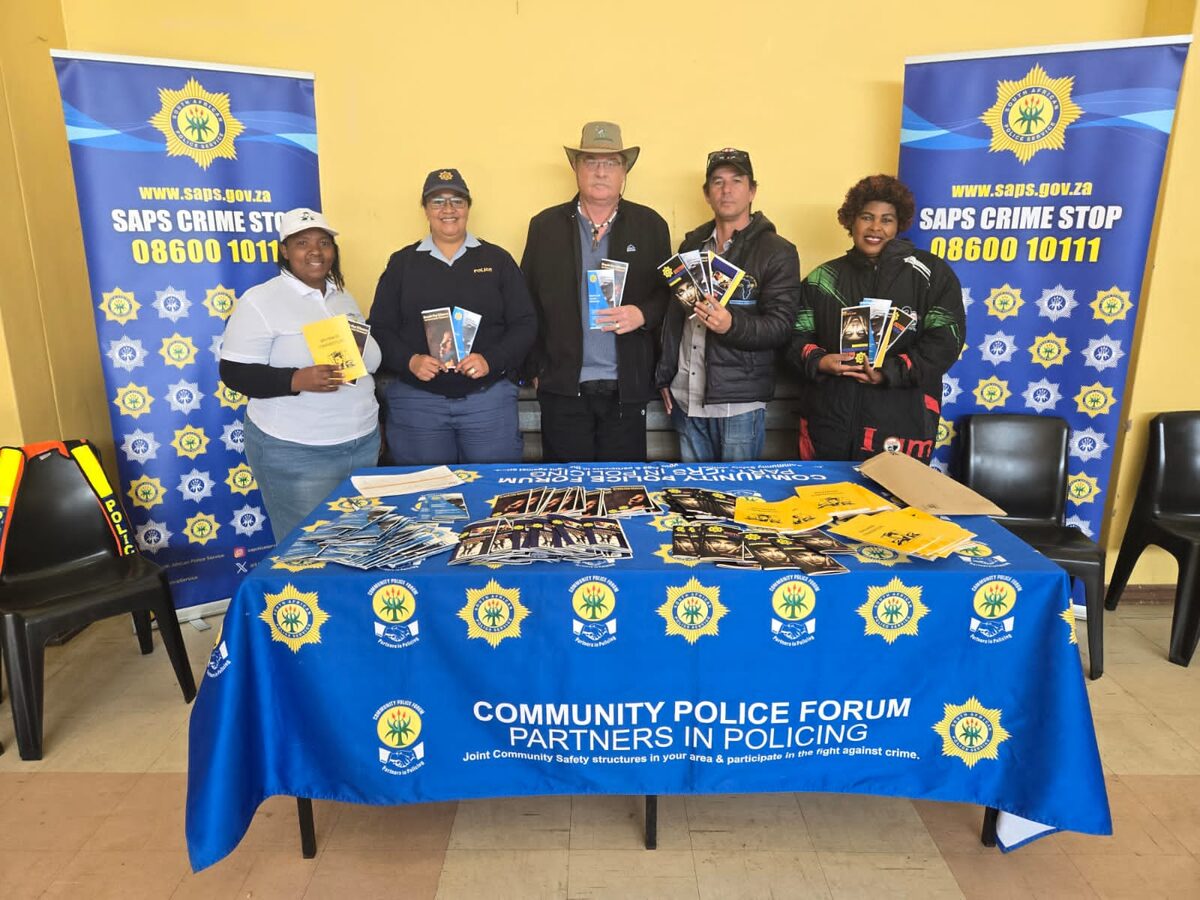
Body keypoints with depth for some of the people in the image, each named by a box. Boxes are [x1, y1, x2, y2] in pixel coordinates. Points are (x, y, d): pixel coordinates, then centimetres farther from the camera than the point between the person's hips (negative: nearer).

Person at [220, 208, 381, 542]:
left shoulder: (344, 298, 12)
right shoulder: (260, 300, -8)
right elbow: (234, 374, -11)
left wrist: (373, 425, 14)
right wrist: (298, 380, -26)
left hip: (363, 445, 6)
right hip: (296, 453, -6)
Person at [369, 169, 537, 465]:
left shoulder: (497, 259, 7)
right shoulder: (402, 263, 9)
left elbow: (525, 323, 2)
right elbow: (379, 327, 6)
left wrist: (491, 360, -14)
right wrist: (409, 361, -13)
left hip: (489, 398, 0)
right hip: (415, 401, 1)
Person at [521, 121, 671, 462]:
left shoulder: (650, 225, 6)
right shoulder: (545, 225, 6)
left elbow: (668, 293, 7)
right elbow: (528, 303, 6)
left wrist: (643, 314, -14)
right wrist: (535, 369, 2)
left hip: (626, 389, 0)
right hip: (562, 387, 0)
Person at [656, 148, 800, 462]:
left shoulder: (777, 252, -4)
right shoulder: (692, 244, 12)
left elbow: (781, 326, -10)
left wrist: (732, 324, -28)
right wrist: (665, 376, 11)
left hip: (739, 402, -4)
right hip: (687, 398, 5)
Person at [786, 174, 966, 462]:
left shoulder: (931, 273, 5)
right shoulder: (823, 277, 14)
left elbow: (945, 341, -3)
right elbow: (797, 337, 11)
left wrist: (889, 373, -16)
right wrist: (819, 361, -11)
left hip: (899, 422, -2)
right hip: (828, 420, 3)